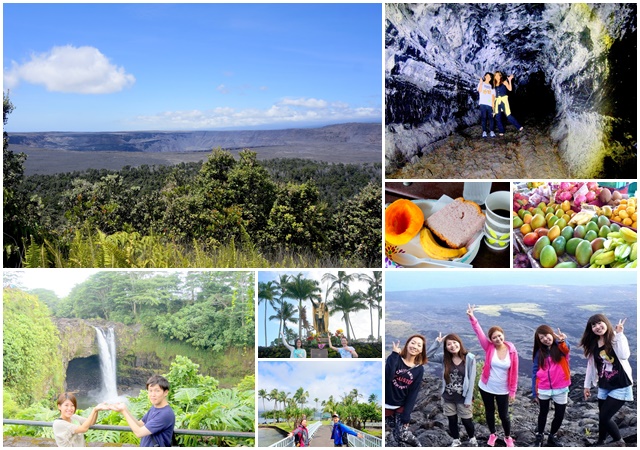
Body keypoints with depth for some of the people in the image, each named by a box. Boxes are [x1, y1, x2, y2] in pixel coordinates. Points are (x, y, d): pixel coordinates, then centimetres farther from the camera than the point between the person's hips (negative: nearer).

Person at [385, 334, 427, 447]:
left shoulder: (419, 369, -2)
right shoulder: (396, 359, -8)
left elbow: (413, 394, -4)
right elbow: (388, 376, -27)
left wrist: (406, 416, -10)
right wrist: (394, 354, -24)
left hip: (402, 406, 1)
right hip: (387, 405, -1)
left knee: (402, 435, -10)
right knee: (396, 434, -1)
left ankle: (418, 445, 18)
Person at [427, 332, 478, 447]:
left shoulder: (469, 358, -15)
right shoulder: (444, 357, -6)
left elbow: (471, 379, -12)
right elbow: (428, 356, -11)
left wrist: (468, 398, -12)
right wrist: (437, 343, -19)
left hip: (463, 397, -3)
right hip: (448, 397, 3)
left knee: (467, 421, 13)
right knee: (452, 421, 17)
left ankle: (472, 439, 41)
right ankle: (456, 440, 40)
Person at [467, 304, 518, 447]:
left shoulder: (512, 351, -12)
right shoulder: (489, 348, -11)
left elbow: (514, 373, -6)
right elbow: (479, 332, -23)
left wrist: (512, 391, -3)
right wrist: (472, 317, -36)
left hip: (502, 390, -1)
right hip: (486, 387, 1)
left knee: (504, 415, 9)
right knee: (489, 412, 18)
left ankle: (508, 437, 35)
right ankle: (492, 435, 40)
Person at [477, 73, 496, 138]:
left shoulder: (492, 86, 21)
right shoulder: (481, 84, 13)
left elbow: (493, 95, 14)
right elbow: (479, 90, -7)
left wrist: (493, 104, 4)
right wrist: (481, 82, -11)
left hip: (490, 104, 2)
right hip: (483, 103, -2)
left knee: (490, 117, -6)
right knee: (483, 117, -7)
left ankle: (491, 131, -6)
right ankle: (484, 132, -6)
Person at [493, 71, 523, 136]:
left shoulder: (504, 82, 5)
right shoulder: (494, 84, 15)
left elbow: (510, 89, -7)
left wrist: (509, 80, -13)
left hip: (504, 100, -4)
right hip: (497, 101, 4)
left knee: (508, 115, -12)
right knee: (498, 117, -1)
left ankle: (519, 127, 0)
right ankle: (501, 131, 7)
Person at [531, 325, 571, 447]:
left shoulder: (561, 347, -6)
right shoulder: (539, 352, 1)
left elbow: (566, 347, -33)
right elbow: (535, 372, 4)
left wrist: (562, 340, -58)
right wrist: (534, 392, 1)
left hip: (560, 389, -1)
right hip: (543, 390, 1)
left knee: (559, 415, 9)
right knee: (543, 413, 17)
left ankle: (551, 437, 31)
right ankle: (539, 436, 35)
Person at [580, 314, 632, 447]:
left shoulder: (617, 338, -12)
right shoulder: (593, 344, 4)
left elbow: (624, 355, -30)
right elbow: (591, 365, 12)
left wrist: (619, 334, -28)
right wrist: (587, 385, 14)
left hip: (620, 386, -5)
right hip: (603, 387, 5)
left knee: (604, 417, -8)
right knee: (603, 418, 12)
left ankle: (619, 442, 15)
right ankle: (600, 443, 32)